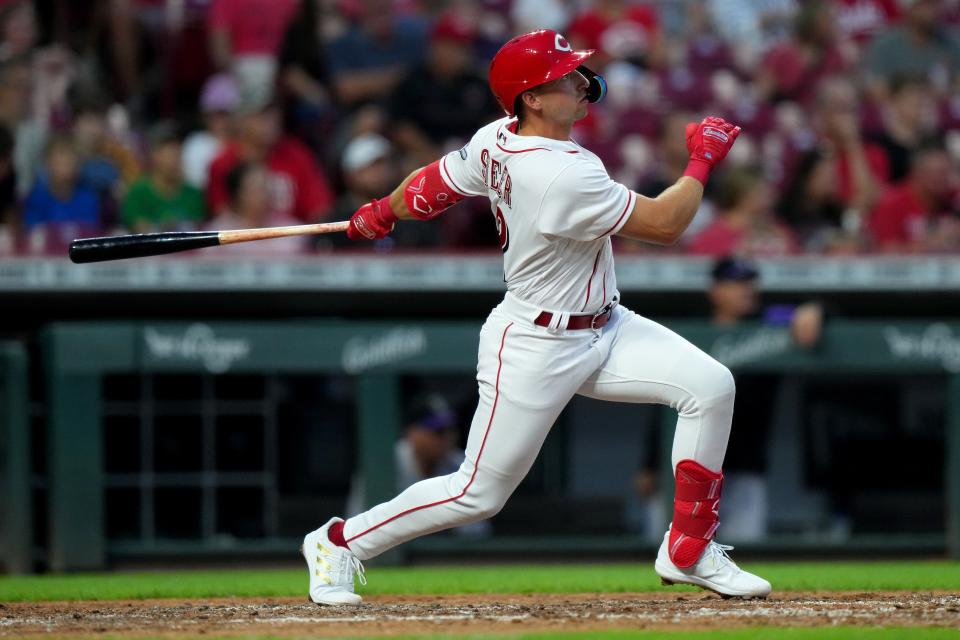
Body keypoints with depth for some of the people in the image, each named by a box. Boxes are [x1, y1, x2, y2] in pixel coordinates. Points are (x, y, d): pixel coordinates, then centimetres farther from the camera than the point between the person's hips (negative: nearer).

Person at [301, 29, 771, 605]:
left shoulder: (497, 140, -3)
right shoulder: (562, 174, -30)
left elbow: (429, 187, 13)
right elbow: (665, 223, -24)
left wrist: (380, 214, 33)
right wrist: (703, 159, -9)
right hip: (537, 350, -9)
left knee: (711, 385, -6)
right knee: (479, 494, 1)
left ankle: (690, 551, 5)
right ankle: (339, 543, 20)